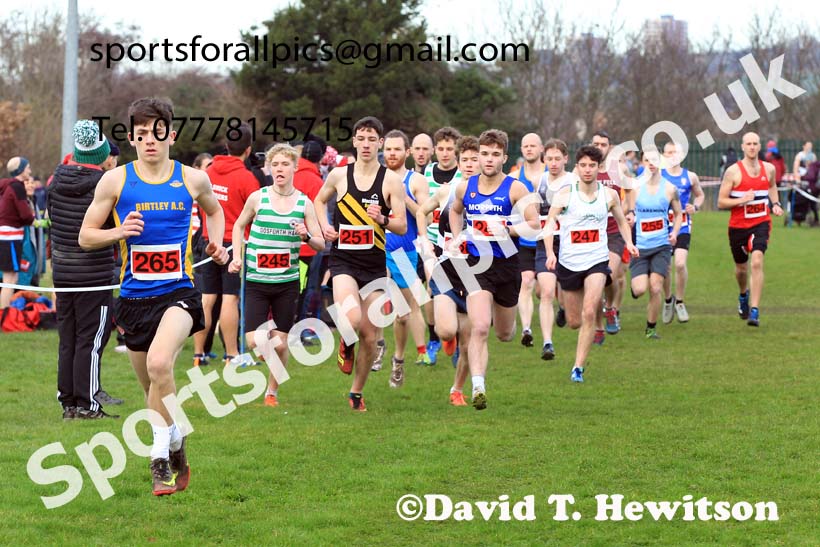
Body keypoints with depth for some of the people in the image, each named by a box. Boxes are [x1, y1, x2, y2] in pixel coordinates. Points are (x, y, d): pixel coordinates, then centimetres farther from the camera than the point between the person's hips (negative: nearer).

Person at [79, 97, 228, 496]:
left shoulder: (193, 179, 2)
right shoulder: (115, 181, 0)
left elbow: (214, 209, 26)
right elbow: (85, 237, 5)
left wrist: (216, 243, 8)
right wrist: (118, 232, -13)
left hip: (179, 292, -2)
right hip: (134, 296, 2)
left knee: (159, 363, -28)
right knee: (152, 388, 11)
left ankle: (162, 455, -17)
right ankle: (175, 456, 32)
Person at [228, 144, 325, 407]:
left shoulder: (304, 203, -1)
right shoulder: (257, 198, -3)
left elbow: (321, 243, 1)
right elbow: (239, 226, 13)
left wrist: (307, 236, -20)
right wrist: (237, 256, 1)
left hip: (287, 282, 1)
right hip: (256, 280, -1)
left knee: (281, 345, 3)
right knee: (254, 342, -12)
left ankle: (272, 392, 22)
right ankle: (268, 331, 22)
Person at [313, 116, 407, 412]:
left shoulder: (391, 180, -2)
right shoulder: (339, 175, 2)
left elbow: (402, 227, -2)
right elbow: (320, 200, 23)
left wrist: (382, 219, -22)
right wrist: (325, 226, 5)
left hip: (375, 264, 1)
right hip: (343, 261, -1)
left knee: (370, 336, 5)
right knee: (352, 318, -28)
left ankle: (356, 393, 25)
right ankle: (346, 343, 9)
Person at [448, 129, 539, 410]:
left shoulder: (515, 189, -8)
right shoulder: (465, 188, 3)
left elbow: (534, 224, -13)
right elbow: (455, 211, 25)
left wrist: (505, 230, -25)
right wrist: (456, 238, 11)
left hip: (507, 265, 0)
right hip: (476, 264, 0)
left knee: (504, 334, 19)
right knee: (479, 329, -20)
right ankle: (478, 388, -21)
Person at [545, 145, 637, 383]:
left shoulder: (609, 195, 2)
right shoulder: (565, 194, -4)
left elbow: (621, 220, 18)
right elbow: (549, 222, -10)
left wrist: (628, 242, 0)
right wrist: (550, 252, -25)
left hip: (597, 261, 0)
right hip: (569, 262, 0)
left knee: (589, 313, -19)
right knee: (574, 323, 8)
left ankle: (578, 367, -14)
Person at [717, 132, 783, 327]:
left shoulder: (769, 168, 2)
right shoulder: (733, 171, -9)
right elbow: (721, 202, -9)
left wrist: (775, 204, 8)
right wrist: (742, 200, -23)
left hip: (761, 223, 0)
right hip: (738, 226, 0)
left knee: (757, 262, -22)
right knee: (741, 268, 15)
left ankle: (754, 310, -22)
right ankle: (743, 295, 51)